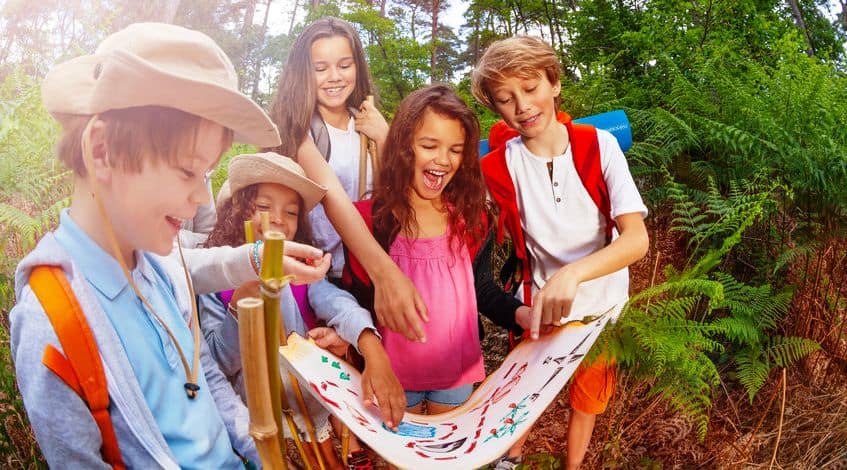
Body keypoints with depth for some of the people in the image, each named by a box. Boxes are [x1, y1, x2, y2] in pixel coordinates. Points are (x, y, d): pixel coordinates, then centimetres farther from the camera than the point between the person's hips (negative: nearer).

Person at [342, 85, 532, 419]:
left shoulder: (471, 217, -5)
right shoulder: (368, 218, -12)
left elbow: (482, 290, 0)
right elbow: (358, 299, -6)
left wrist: (519, 313, -18)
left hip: (457, 370, 2)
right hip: (394, 372, -1)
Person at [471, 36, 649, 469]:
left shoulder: (599, 145, -18)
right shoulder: (497, 167, -16)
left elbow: (636, 238, -27)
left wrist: (573, 273, -45)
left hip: (601, 306, 0)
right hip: (537, 304, 0)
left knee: (587, 399, 21)